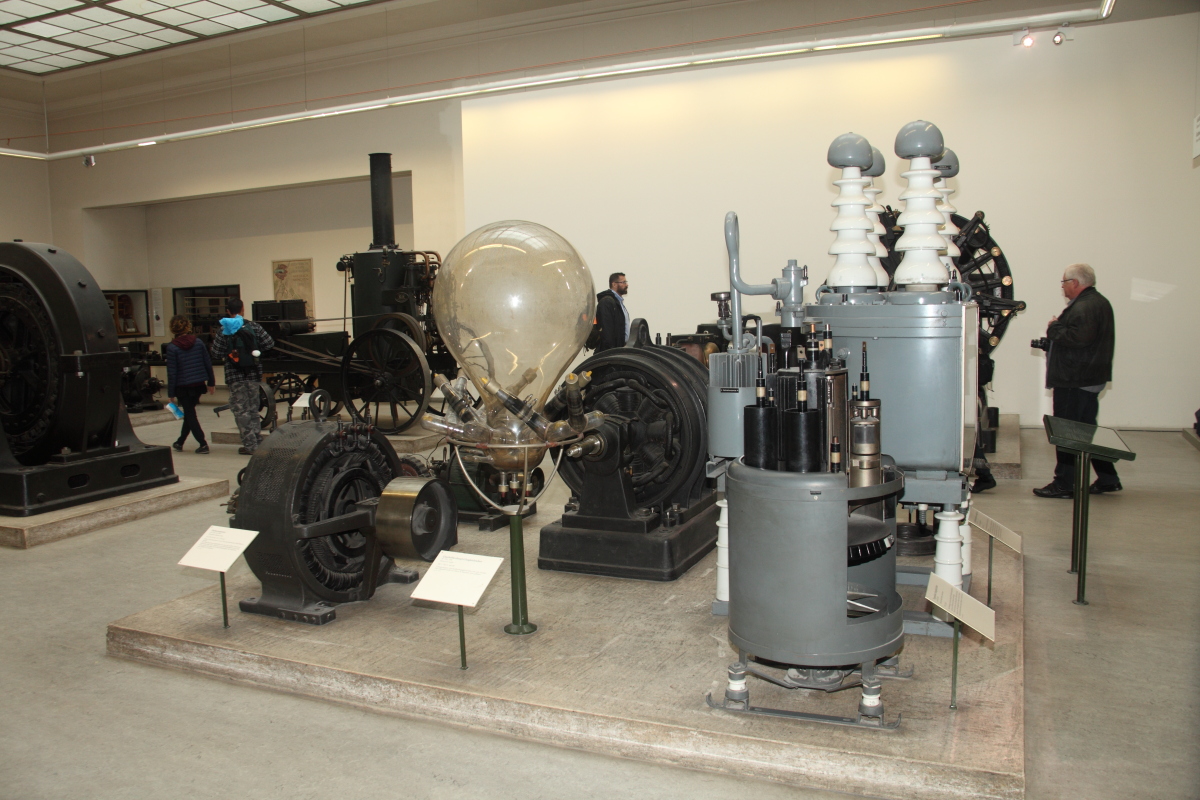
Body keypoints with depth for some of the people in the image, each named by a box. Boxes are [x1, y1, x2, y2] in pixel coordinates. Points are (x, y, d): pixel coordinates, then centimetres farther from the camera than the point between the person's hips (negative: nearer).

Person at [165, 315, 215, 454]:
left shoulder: (172, 347, -11)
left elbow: (171, 373, -10)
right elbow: (208, 364, 3)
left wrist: (171, 393, -4)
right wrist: (211, 382, 13)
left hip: (182, 386, -4)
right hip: (198, 384, 5)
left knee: (190, 414, 5)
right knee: (190, 413, 18)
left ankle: (203, 444, -2)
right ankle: (180, 442, 31)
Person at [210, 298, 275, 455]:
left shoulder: (224, 330, -8)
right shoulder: (253, 326, -1)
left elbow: (216, 354, -10)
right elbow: (269, 343, -2)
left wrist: (224, 359, 11)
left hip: (234, 375, -3)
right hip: (253, 373, 3)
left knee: (240, 410, 2)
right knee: (253, 408, 16)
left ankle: (250, 445, 0)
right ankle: (258, 441, 18)